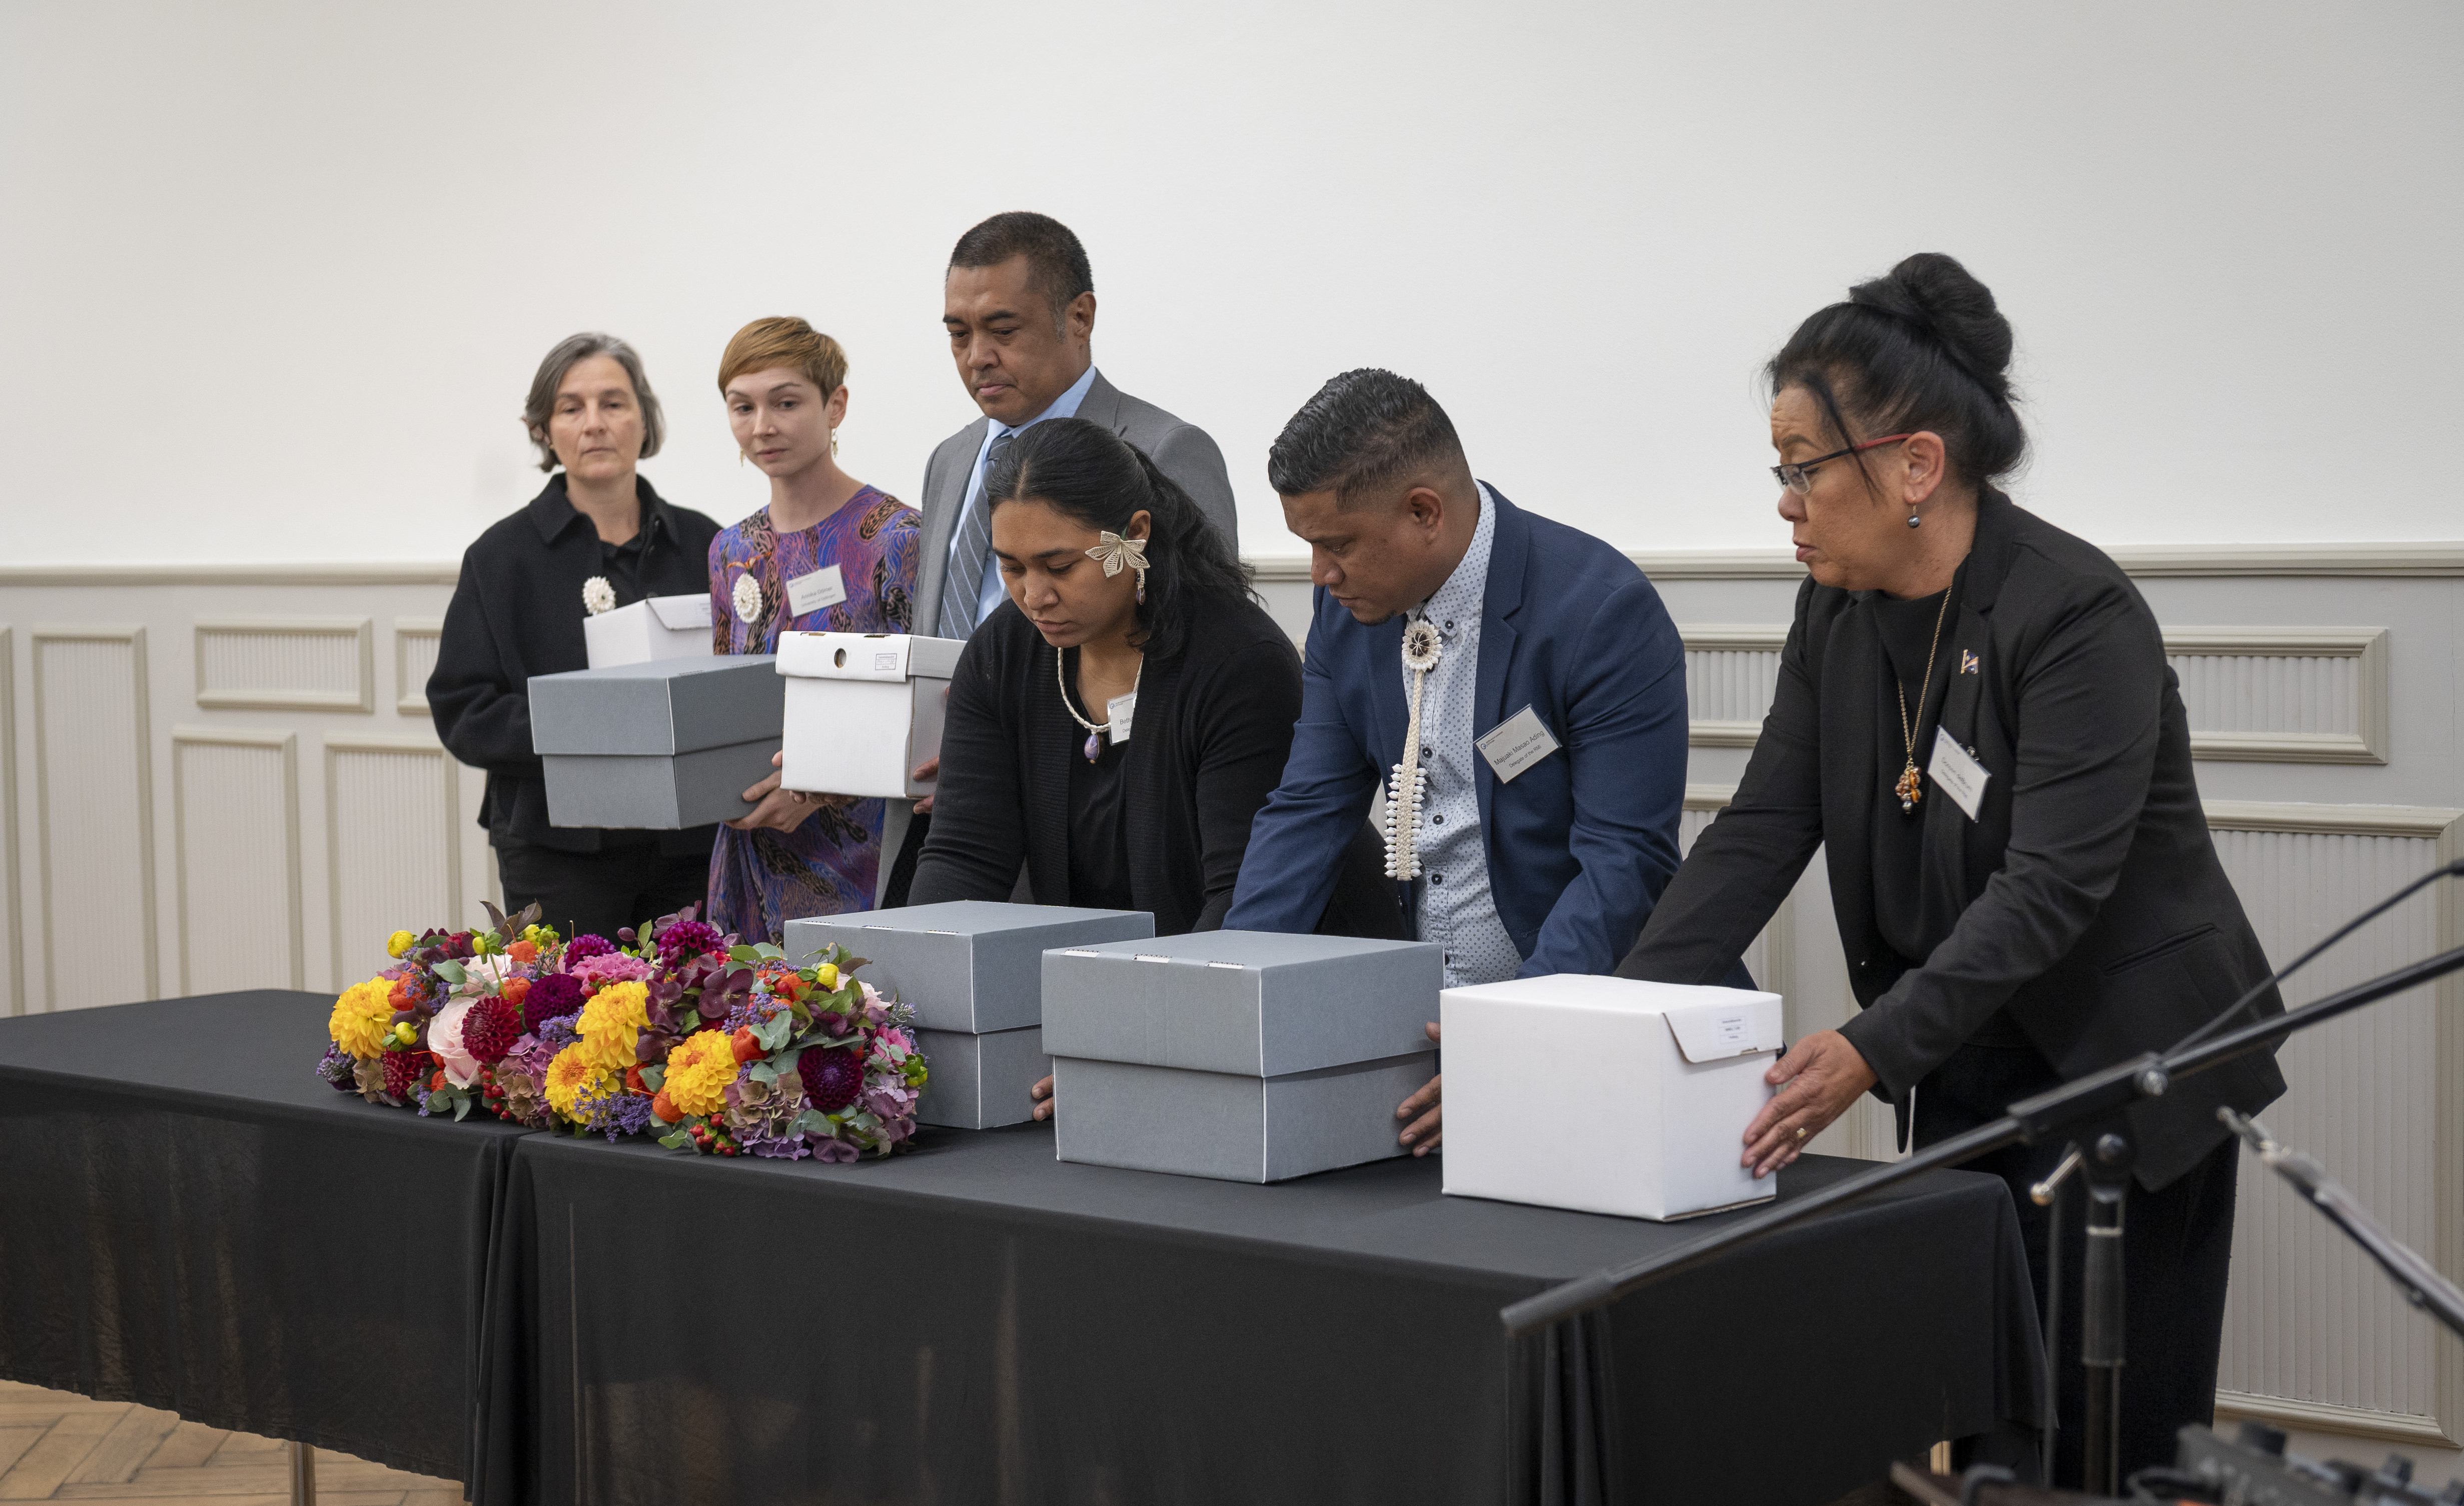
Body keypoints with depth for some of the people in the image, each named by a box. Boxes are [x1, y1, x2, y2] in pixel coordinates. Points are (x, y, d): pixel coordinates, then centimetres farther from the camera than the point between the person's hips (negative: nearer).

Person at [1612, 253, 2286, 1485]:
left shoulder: (2078, 614, -20)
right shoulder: (1838, 615, 3)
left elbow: (2051, 886, -26)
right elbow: (1761, 829, -1)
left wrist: (1872, 1052, -35)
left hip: (2121, 1069, -7)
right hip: (1959, 1074, 7)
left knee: (2108, 1440, -3)